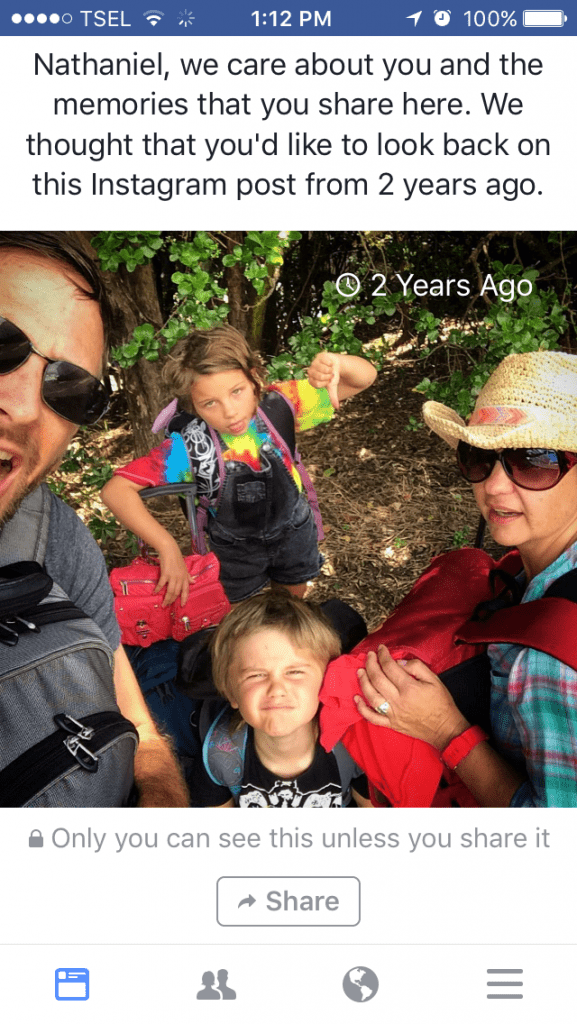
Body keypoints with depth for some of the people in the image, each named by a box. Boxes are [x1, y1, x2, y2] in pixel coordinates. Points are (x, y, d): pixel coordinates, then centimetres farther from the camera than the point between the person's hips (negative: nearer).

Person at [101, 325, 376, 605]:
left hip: (293, 529, 2)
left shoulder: (278, 406, -30)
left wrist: (335, 362, -53)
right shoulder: (188, 446, -34)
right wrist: (168, 547, -44)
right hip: (234, 546, -2)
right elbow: (115, 490, -36)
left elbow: (364, 377, -29)